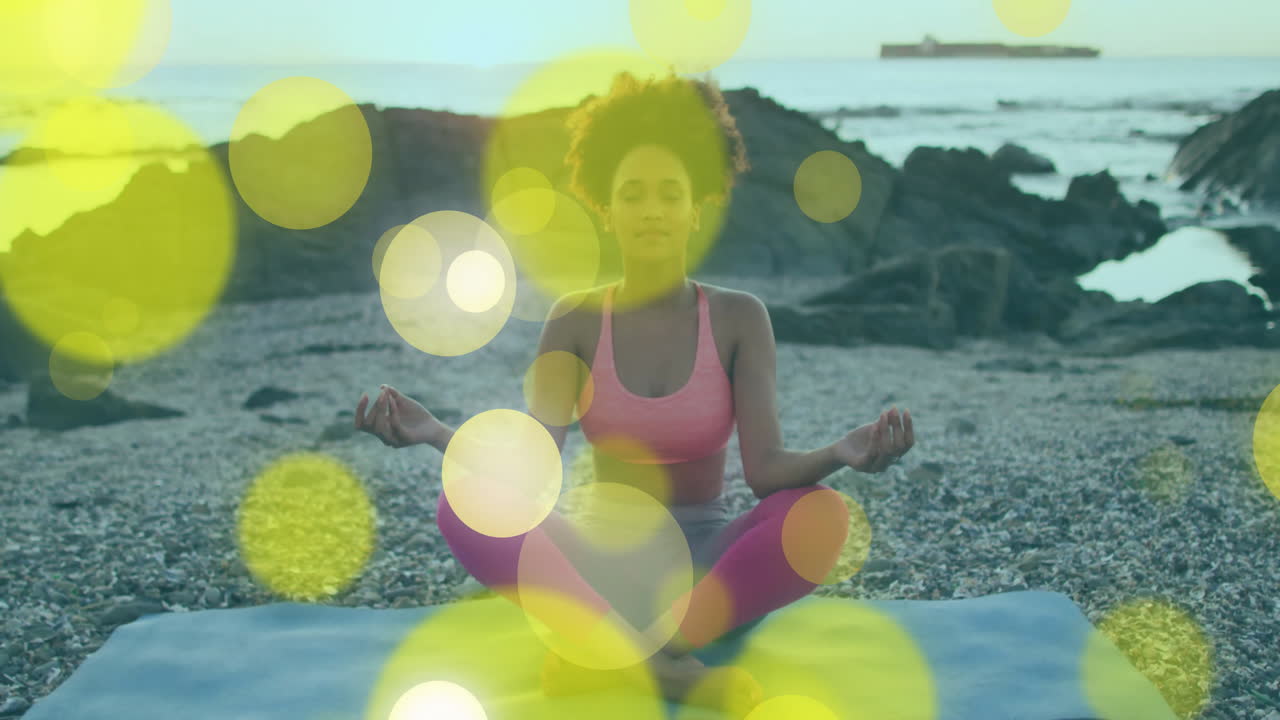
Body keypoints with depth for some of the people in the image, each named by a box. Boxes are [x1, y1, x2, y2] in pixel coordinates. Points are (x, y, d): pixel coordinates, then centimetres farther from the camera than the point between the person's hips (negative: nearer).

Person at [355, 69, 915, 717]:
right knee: (463, 508, -28)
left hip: (708, 562, 0)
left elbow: (765, 467, -14)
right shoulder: (575, 320, -2)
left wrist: (839, 454, -36)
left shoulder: (739, 318, -4)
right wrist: (434, 434, -31)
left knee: (821, 514, -31)